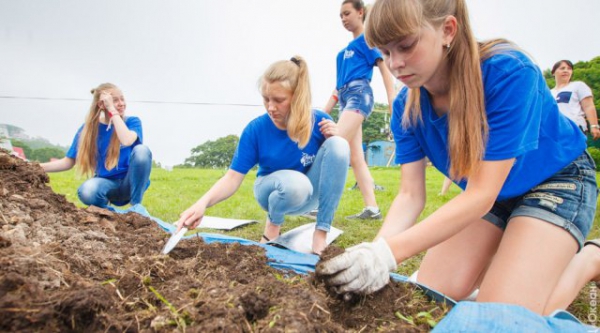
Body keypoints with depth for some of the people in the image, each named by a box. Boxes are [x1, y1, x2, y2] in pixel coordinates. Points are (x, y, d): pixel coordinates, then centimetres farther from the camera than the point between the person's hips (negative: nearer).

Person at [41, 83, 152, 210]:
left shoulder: (132, 121, -3)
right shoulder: (89, 128, 2)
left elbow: (127, 141, -28)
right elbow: (68, 162, 5)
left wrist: (113, 110, -21)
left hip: (129, 183, -1)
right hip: (107, 183, 1)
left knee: (141, 150, -31)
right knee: (86, 191, -36)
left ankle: (136, 207, -16)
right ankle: (108, 211, 1)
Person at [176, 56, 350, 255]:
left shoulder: (318, 121, -18)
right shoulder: (256, 129, -20)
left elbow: (339, 156, -4)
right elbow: (233, 177, -21)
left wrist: (333, 138, -27)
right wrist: (203, 203, -38)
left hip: (309, 194, 2)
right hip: (272, 191, -2)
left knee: (339, 144, -26)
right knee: (296, 183, -40)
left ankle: (321, 232, -18)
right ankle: (273, 222, -2)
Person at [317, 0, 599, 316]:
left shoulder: (509, 72, -32)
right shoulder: (407, 106, -15)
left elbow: (481, 195, -35)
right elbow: (410, 195, -16)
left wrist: (389, 252, -45)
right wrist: (374, 248, -37)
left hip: (555, 180, -5)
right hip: (488, 194, 5)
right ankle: (511, 253, 19)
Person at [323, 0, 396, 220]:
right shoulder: (345, 50, 25)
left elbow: (385, 69, -5)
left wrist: (393, 104, -17)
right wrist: (323, 113, 20)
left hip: (359, 94, -8)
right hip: (345, 98, 9)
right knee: (356, 157, 1)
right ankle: (371, 209, 1)